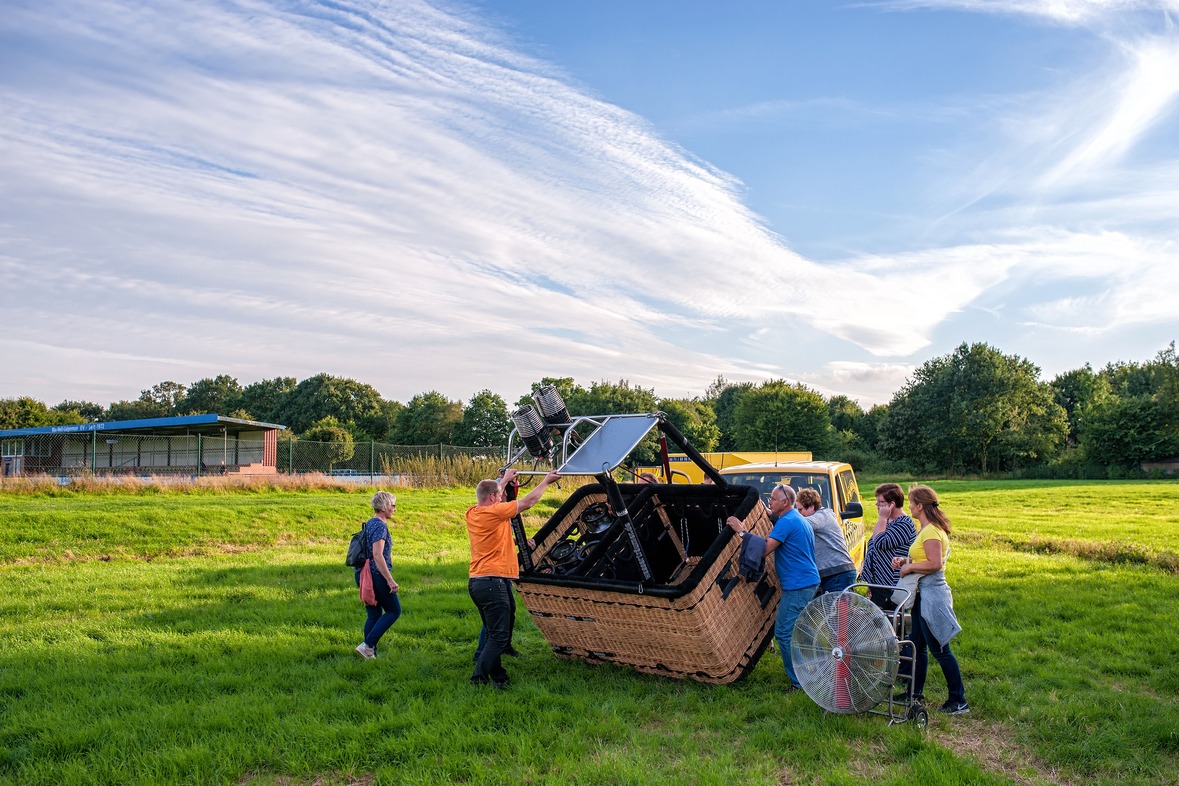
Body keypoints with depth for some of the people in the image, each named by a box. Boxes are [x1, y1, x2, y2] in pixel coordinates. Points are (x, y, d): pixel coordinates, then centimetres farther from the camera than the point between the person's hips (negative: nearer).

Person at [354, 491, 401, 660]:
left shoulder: (369, 523, 13)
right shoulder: (380, 526, -16)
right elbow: (377, 555, -24)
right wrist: (390, 580, -23)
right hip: (376, 575, -9)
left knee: (374, 614, 15)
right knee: (394, 611, 3)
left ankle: (370, 653, 16)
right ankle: (367, 645, -4)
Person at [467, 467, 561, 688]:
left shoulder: (472, 513, 9)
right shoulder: (494, 512, -13)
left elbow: (489, 500, 33)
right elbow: (529, 501, -6)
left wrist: (504, 480, 43)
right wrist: (546, 481, 8)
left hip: (476, 581, 9)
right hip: (493, 582, -9)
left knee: (495, 634, 18)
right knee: (499, 636, -6)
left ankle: (496, 676, 23)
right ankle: (479, 678, -9)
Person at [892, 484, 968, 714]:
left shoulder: (931, 531, -18)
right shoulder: (926, 529, 13)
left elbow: (934, 564, -27)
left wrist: (909, 567, -16)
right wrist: (906, 560, 8)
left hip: (931, 594, -11)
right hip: (923, 594, 11)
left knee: (940, 650, -3)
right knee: (918, 647, 17)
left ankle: (959, 701, 6)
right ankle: (915, 693, 27)